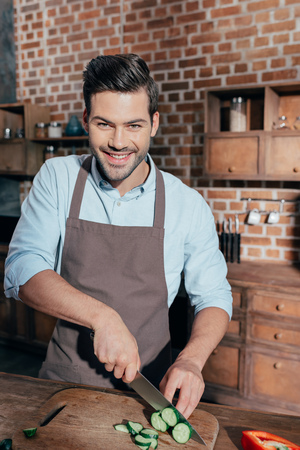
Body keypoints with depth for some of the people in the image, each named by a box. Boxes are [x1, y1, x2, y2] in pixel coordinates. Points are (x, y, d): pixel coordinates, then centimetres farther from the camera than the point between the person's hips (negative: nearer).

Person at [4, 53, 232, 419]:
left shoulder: (188, 205, -6)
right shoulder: (57, 179, -5)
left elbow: (213, 297, 1)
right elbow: (21, 271, -12)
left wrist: (191, 358, -18)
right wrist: (102, 317, -25)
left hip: (150, 387, 1)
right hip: (65, 381, 0)